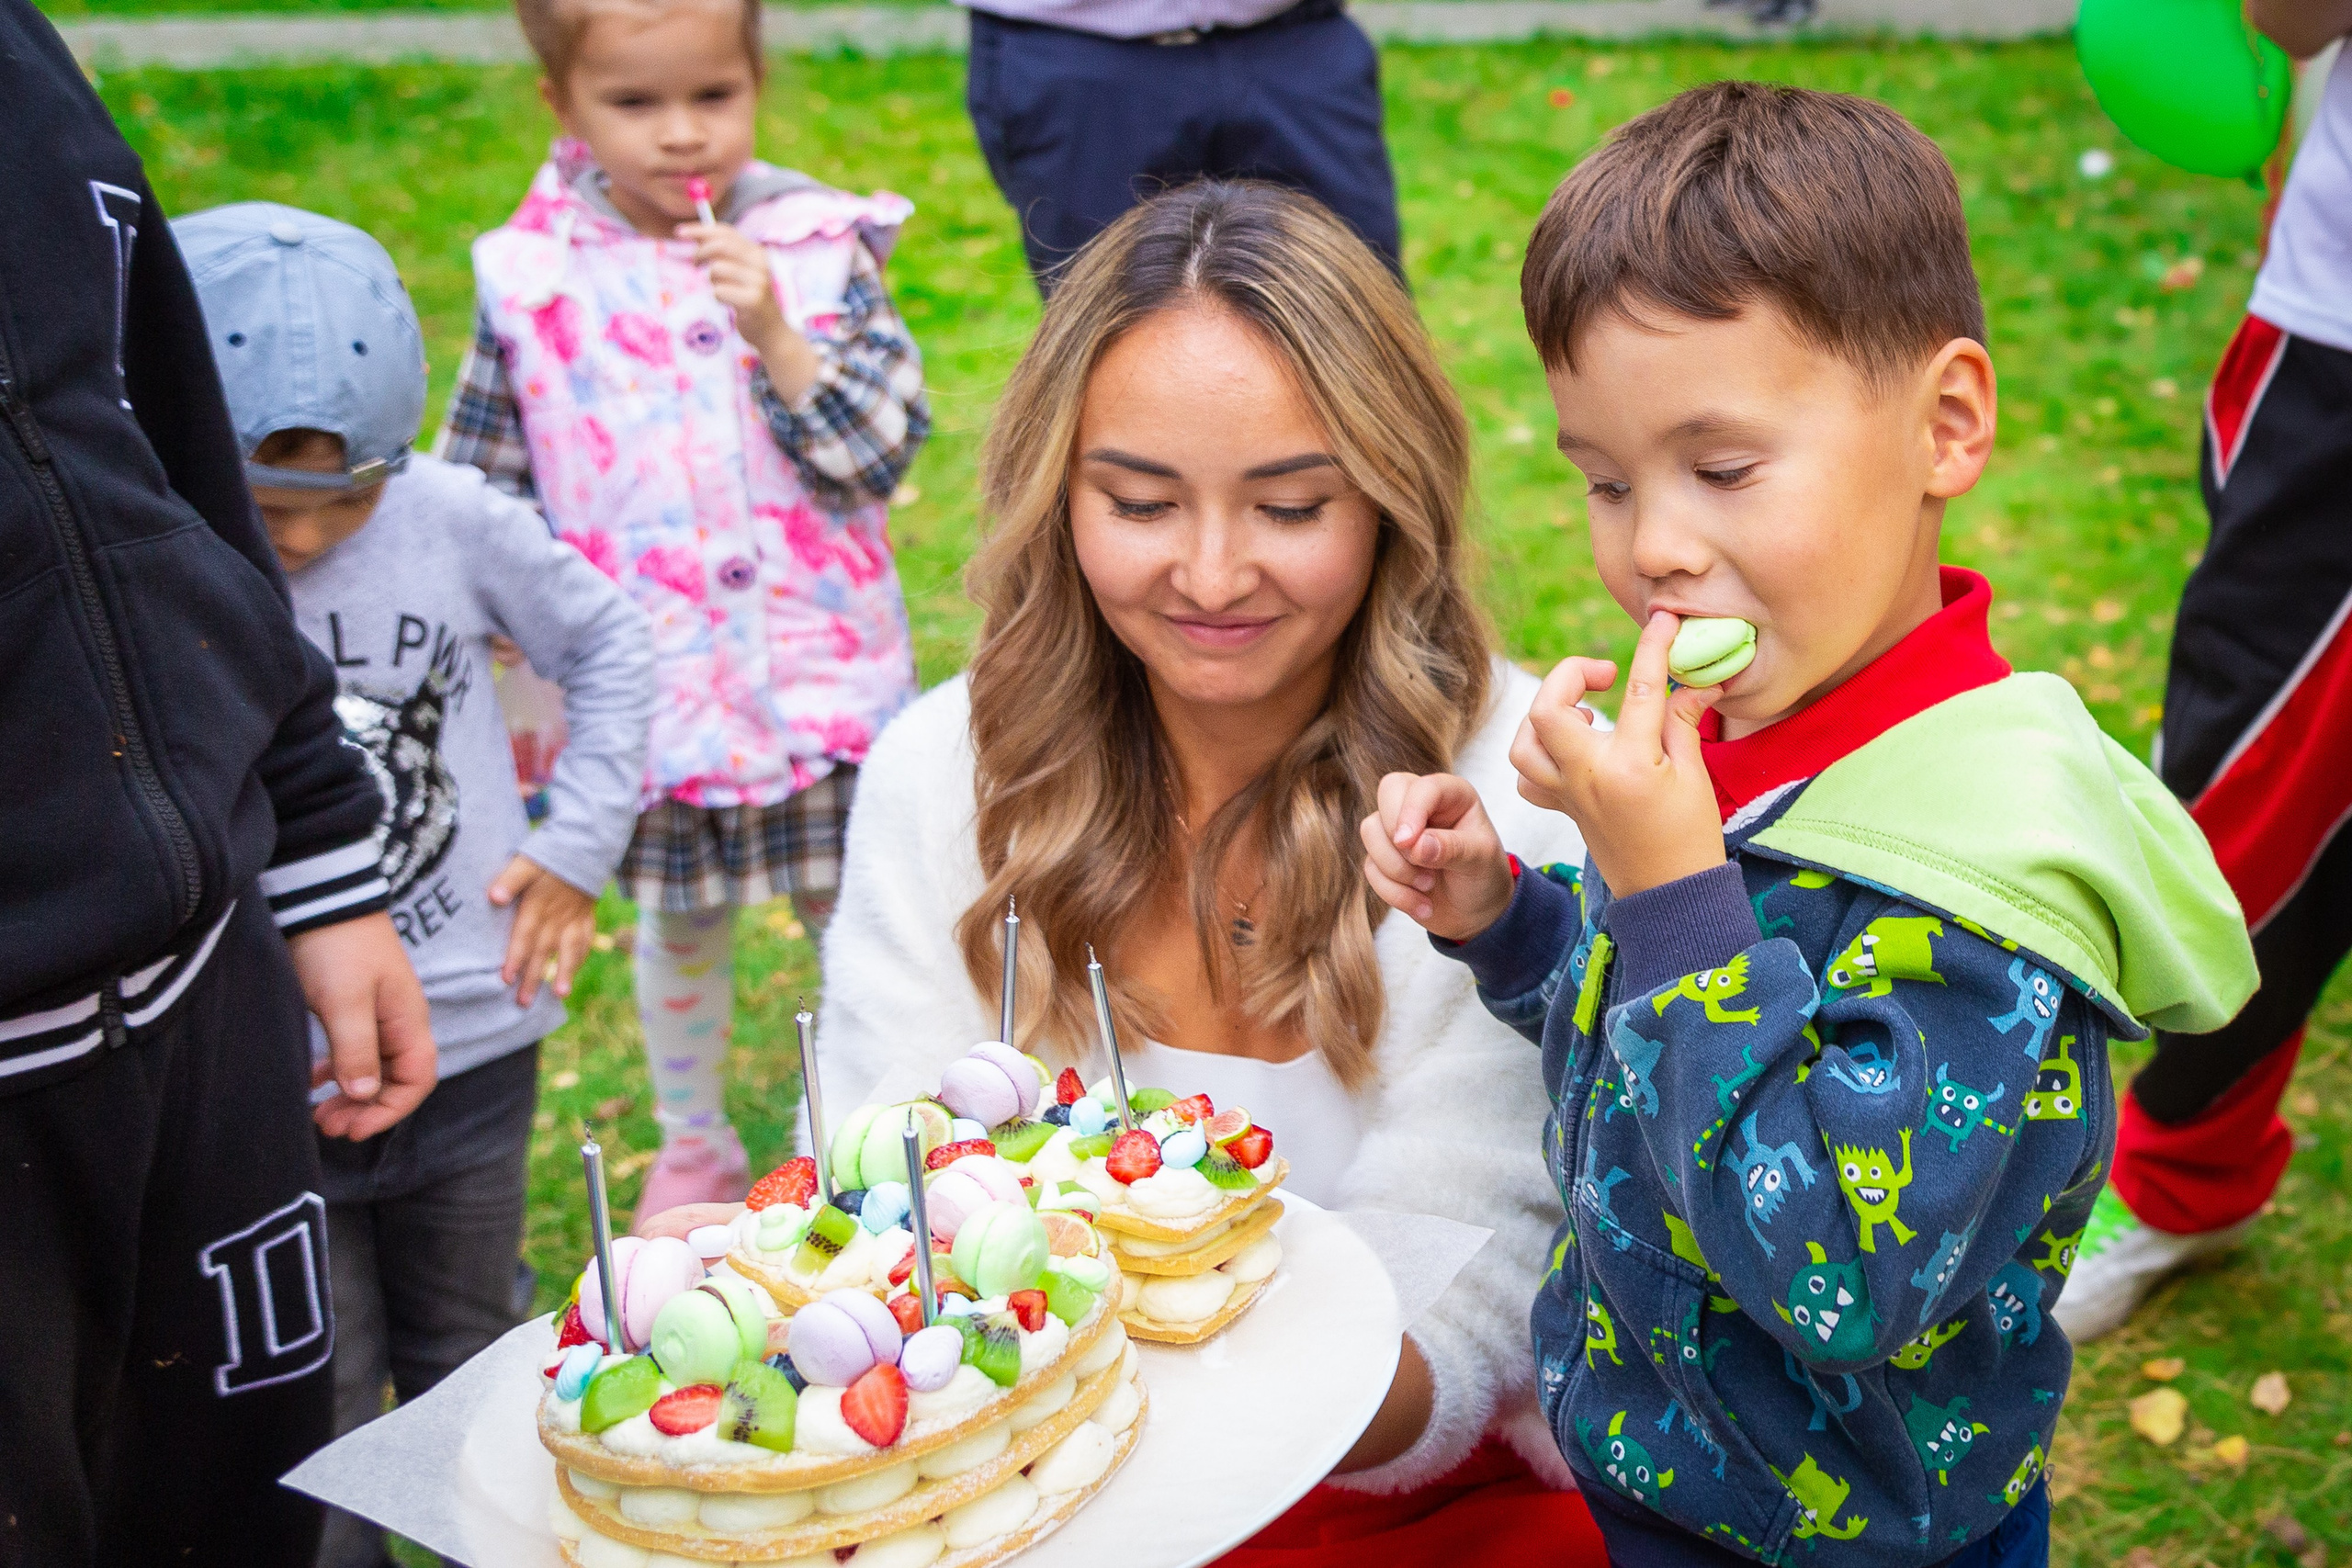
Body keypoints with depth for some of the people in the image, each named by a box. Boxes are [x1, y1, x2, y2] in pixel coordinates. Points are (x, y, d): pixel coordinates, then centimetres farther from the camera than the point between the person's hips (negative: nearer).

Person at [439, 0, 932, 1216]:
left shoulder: (820, 249, -5)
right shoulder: (531, 279, -4)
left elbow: (883, 452, -10)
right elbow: (480, 500, 4)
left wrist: (775, 336, -22)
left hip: (825, 677, 0)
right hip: (651, 692, 1)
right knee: (677, 930, 18)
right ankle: (692, 1145, 41)